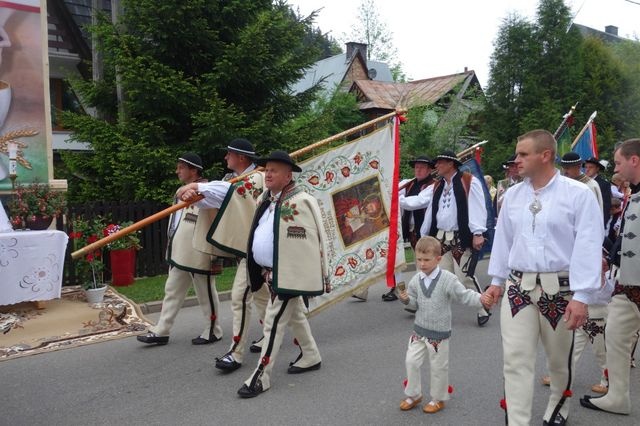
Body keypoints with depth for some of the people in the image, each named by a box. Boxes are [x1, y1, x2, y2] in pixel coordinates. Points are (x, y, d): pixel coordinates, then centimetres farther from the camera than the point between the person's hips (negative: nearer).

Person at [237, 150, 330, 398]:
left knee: (274, 322, -5)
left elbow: (317, 240, -16)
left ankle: (260, 377, 3)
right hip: (271, 272, 9)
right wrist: (263, 272, 21)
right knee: (295, 316, 22)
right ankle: (311, 357, 39)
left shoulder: (301, 201, -17)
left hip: (289, 274, -9)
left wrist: (322, 277, -15)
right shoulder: (265, 199, 9)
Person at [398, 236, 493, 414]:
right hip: (419, 329, 5)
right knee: (411, 361, 9)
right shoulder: (416, 280, -3)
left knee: (438, 367, 10)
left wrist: (480, 299, -36)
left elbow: (464, 295, -19)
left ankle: (438, 399, 31)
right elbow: (415, 303, 7)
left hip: (439, 333, -4)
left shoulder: (448, 279, -17)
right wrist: (406, 300, -14)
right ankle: (413, 395, 29)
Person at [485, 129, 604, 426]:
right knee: (516, 359, -2)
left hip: (559, 287, -3)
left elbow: (588, 246, -12)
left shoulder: (578, 193, -8)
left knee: (559, 359, 16)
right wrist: (497, 280, 17)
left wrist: (581, 296, -16)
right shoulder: (512, 195, 6)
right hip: (518, 286, 3)